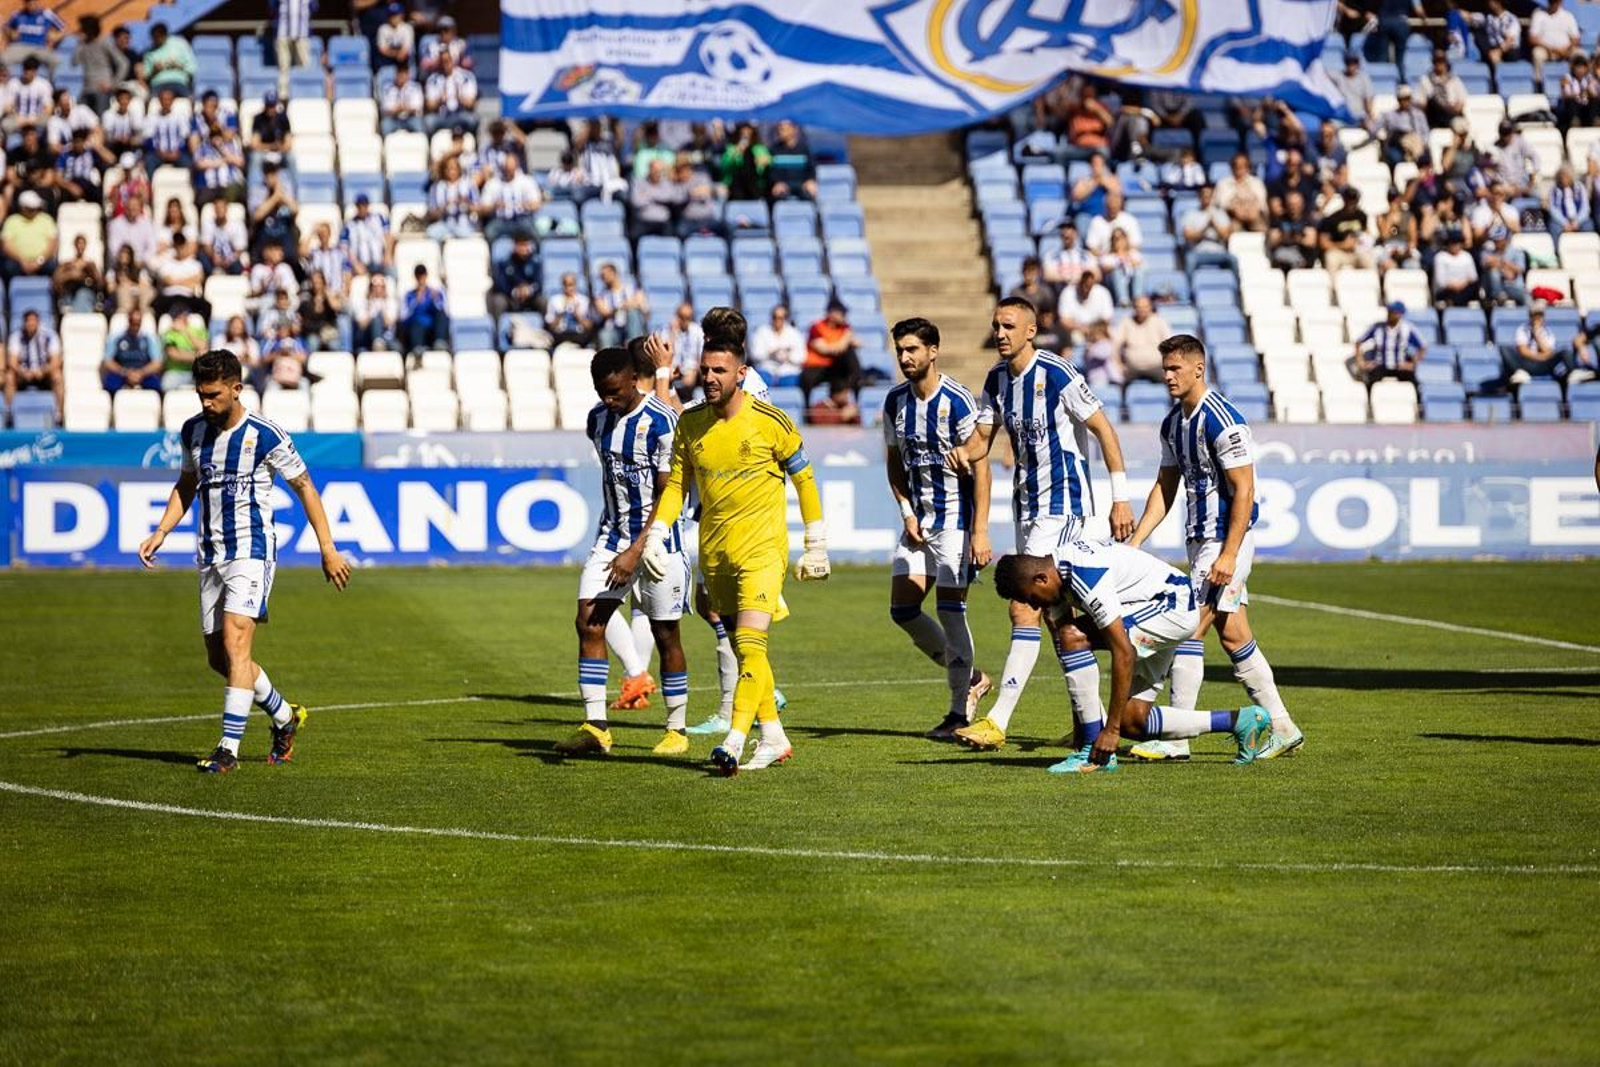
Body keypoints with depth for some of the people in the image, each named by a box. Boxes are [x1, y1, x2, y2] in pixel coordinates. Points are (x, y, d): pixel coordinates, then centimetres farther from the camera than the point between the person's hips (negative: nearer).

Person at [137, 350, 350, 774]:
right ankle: (285, 717, 30)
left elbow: (304, 487, -2)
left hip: (251, 550, -7)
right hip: (211, 555, 7)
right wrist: (161, 532, 9)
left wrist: (328, 549, -4)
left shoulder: (265, 435, -11)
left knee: (235, 642, -20)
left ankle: (229, 747, -22)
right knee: (218, 657, 7)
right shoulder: (193, 431, 6)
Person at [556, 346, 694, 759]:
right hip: (612, 535, 6)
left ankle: (677, 729, 14)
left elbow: (668, 496, -17)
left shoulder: (661, 423, -16)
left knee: (666, 635, 2)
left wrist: (635, 552, -22)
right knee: (589, 623, -8)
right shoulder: (598, 418, 5)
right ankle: (595, 727, -7)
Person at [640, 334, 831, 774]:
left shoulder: (769, 422, -9)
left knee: (750, 643, -18)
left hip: (762, 549, -5)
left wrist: (816, 545, 4)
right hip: (714, 553, 5)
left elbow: (804, 478, 2)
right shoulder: (690, 423, 4)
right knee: (743, 650, 11)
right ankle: (774, 738, 23)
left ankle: (734, 744, -24)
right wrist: (656, 535, -3)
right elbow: (675, 483, 11)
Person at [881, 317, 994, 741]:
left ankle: (960, 713, 2)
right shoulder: (895, 401, 5)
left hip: (955, 517, -7)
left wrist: (979, 532, -20)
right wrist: (907, 512, 2)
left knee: (950, 611, -8)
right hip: (918, 519, 7)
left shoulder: (957, 401, -15)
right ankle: (971, 678, 19)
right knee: (903, 609, 1)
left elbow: (980, 468, -15)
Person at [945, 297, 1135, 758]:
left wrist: (1120, 498, -13)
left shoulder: (1057, 375, -15)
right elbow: (983, 438, 13)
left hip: (1062, 503, -8)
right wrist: (965, 454, -12)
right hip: (1027, 503, 8)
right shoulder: (996, 379, 8)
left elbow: (1104, 430, -12)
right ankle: (1092, 719, 20)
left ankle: (997, 721, -18)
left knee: (1025, 609, -15)